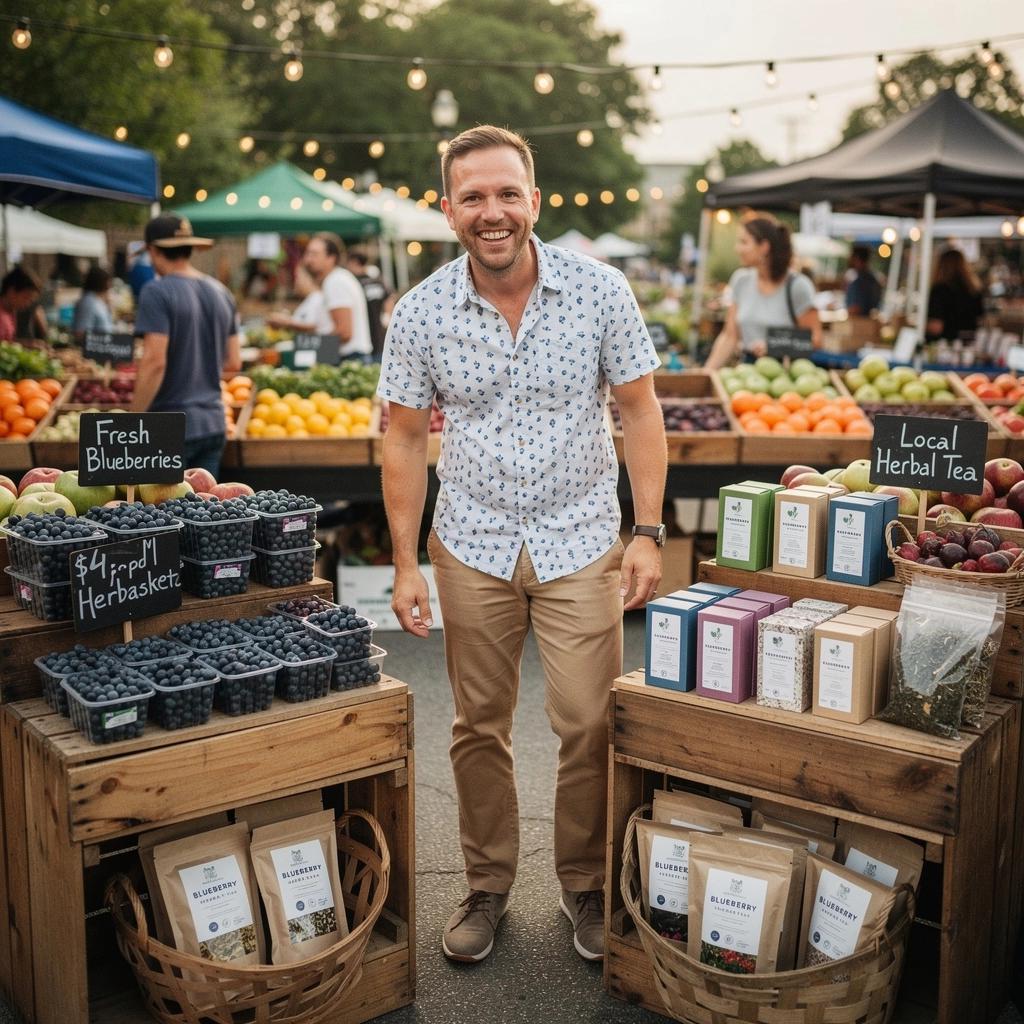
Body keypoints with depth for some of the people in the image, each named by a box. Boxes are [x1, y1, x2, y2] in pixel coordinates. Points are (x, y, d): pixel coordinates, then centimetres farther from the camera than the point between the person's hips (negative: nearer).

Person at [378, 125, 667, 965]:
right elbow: (406, 439, 1)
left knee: (590, 724, 1)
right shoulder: (421, 314, -6)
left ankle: (587, 883, 25)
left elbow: (639, 410, -2)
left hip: (581, 543, -1)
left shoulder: (600, 290, -8)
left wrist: (649, 532, -8)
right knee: (479, 727, 11)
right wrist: (405, 565, -2)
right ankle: (488, 884, 31)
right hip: (473, 547, 1)